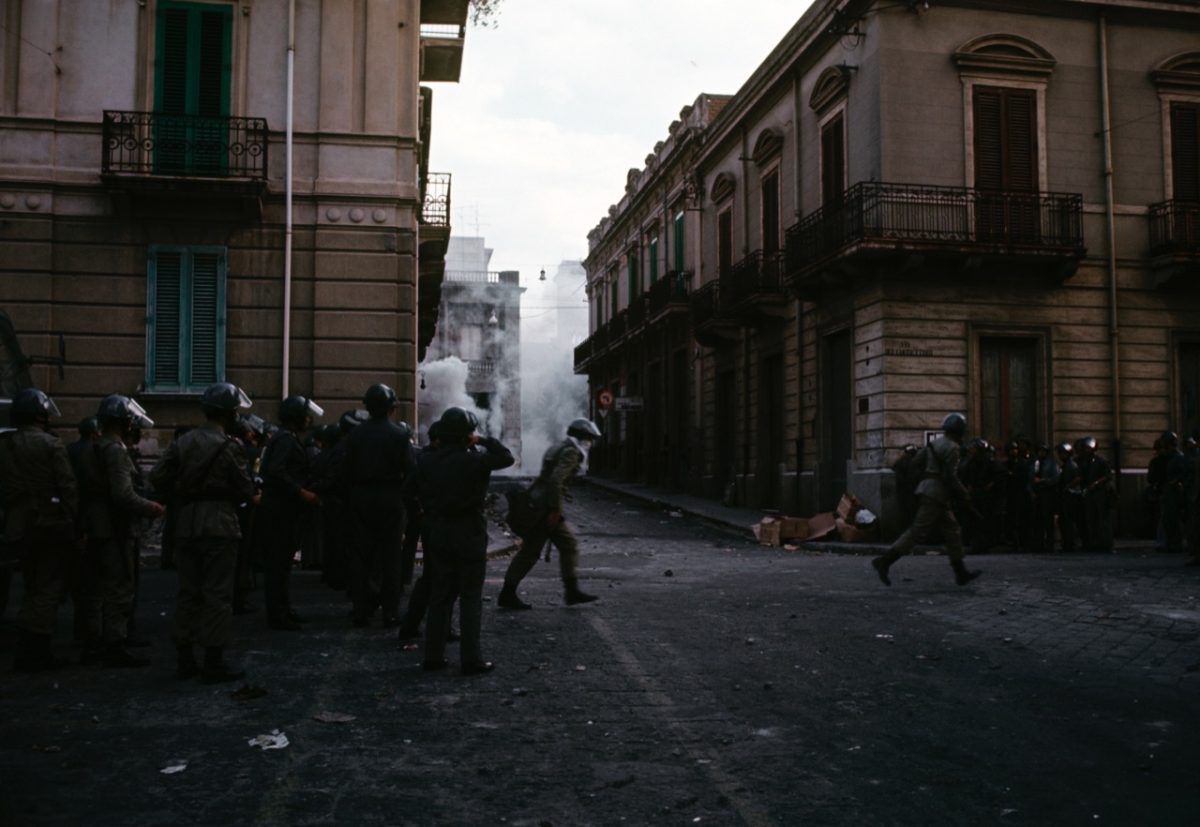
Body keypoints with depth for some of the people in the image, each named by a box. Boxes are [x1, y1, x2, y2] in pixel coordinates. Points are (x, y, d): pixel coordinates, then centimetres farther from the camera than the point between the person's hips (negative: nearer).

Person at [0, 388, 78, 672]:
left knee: (32, 587, 17)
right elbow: (68, 488, -13)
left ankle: (29, 651, 21)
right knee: (49, 588, 2)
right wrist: (77, 526, -7)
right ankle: (35, 652, 2)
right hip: (53, 526, -6)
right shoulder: (51, 445, -12)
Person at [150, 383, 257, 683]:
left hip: (186, 526, 6)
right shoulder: (228, 447, -10)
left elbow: (158, 478, 2)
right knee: (217, 594, 0)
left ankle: (185, 660, 18)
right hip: (219, 527, -6)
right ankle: (213, 663, 2)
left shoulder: (181, 443, 6)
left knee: (188, 591, 13)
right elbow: (245, 491, -9)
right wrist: (229, 496, 13)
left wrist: (182, 495, 14)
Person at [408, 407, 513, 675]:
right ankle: (471, 659, 2)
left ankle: (433, 655, 16)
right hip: (469, 535, -5)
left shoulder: (427, 461, 0)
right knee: (471, 598, 1)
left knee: (441, 595, 14)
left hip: (438, 534, 5)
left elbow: (411, 489, 8)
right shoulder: (475, 459, -14)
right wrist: (484, 440, 1)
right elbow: (507, 457, -4)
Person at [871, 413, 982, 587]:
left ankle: (961, 573, 16)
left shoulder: (934, 444, 16)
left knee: (952, 531, 13)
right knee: (917, 532, -10)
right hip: (936, 495, -10)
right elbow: (950, 477, -18)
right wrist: (963, 494, -5)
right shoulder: (951, 448, -11)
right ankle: (884, 561, -12)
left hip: (927, 491, 10)